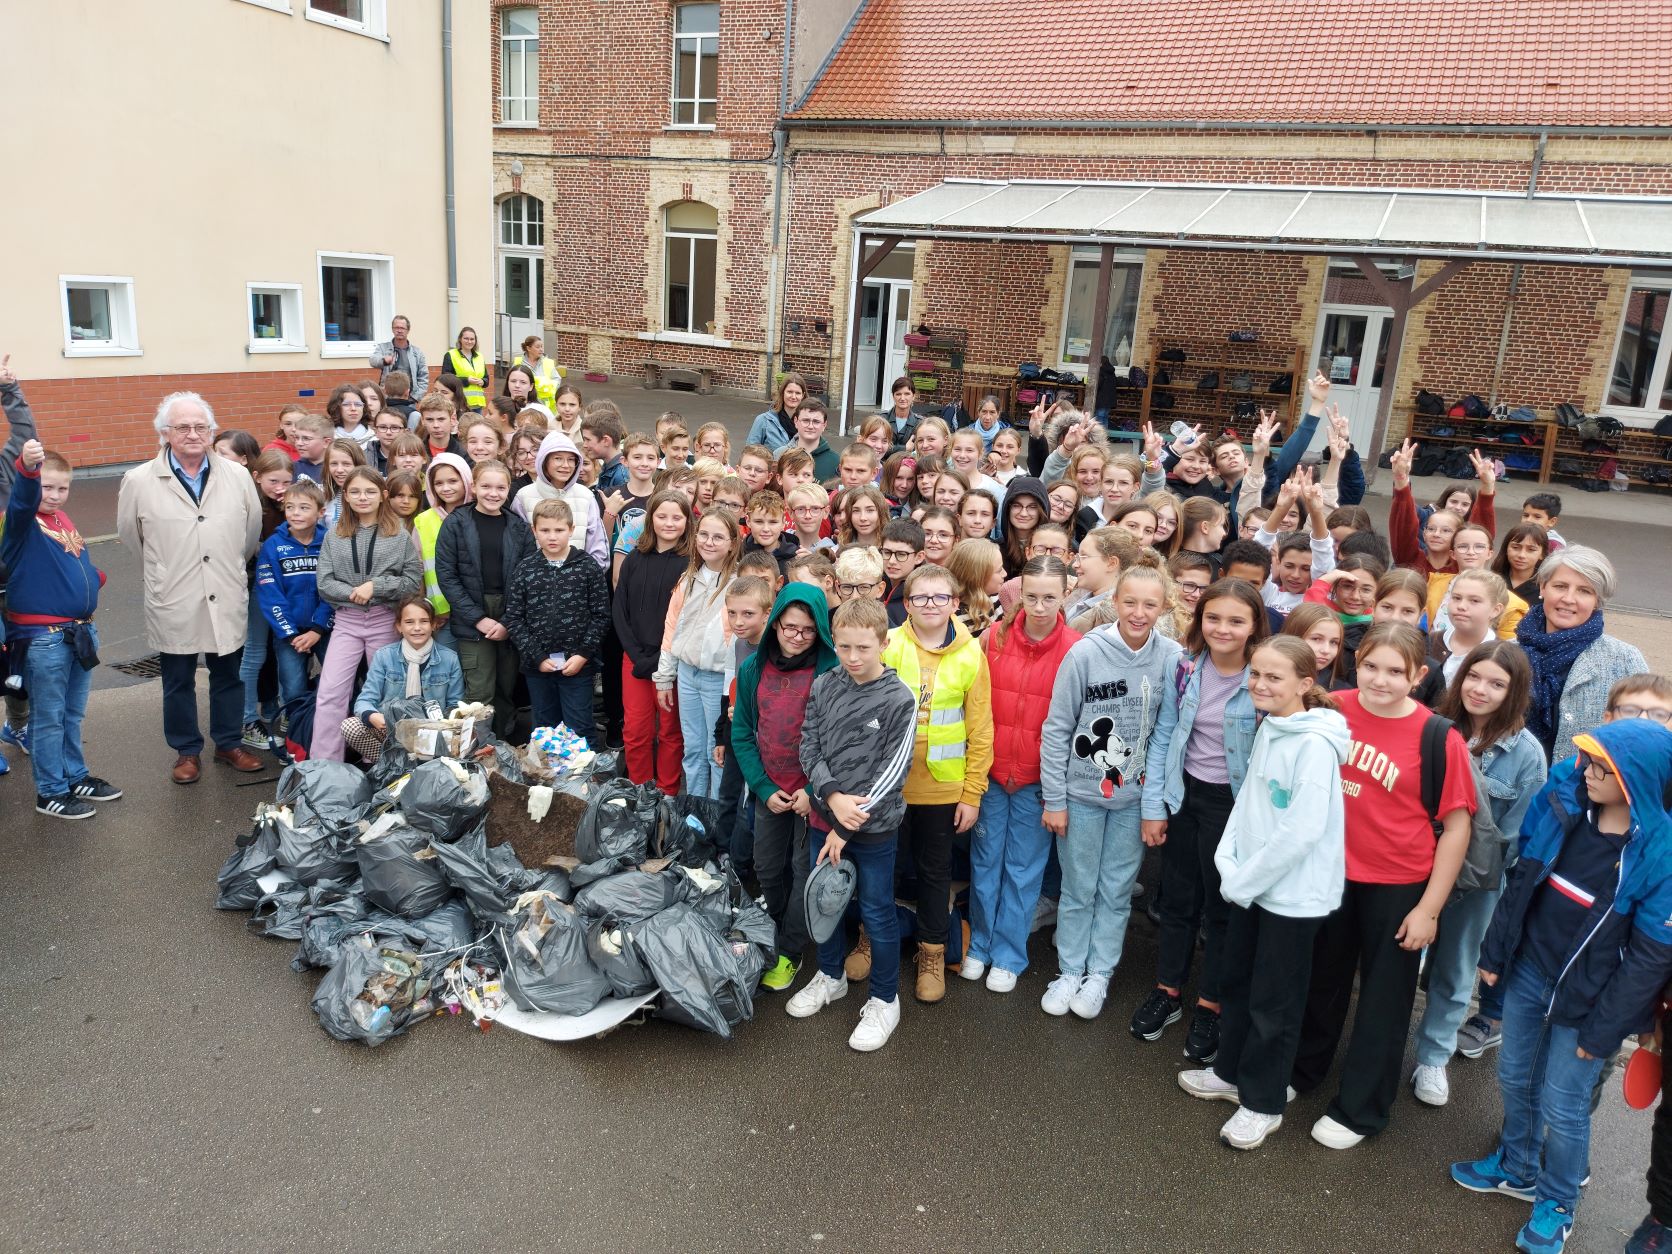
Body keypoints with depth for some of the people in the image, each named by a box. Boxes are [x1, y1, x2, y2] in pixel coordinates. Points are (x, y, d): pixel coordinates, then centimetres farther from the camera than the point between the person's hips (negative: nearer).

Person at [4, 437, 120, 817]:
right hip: (43, 637, -7)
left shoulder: (64, 520, 12)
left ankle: (75, 777, 33)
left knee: (73, 714, 19)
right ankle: (50, 792, 14)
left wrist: (94, 578, 2)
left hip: (80, 631, 7)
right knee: (49, 717, 3)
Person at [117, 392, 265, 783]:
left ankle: (229, 744, 30)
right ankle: (186, 751, 27)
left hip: (227, 600, 1)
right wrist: (164, 571, 14)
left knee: (229, 675, 14)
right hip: (174, 604, -1)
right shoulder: (139, 481, -6)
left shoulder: (238, 476, -1)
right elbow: (129, 533, 8)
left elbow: (253, 530, 10)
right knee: (178, 683, 12)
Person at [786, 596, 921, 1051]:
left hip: (873, 826, -4)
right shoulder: (823, 686, -1)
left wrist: (846, 827, -15)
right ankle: (831, 975, 42)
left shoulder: (899, 699, -14)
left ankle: (884, 1000, 26)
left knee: (877, 913, 8)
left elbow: (893, 771, -15)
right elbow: (809, 747, 0)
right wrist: (833, 797, -17)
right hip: (824, 815, 5)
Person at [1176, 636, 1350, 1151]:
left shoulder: (1315, 743, -22)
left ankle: (1262, 1102, 25)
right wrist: (1229, 864, -2)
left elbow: (1304, 830, -25)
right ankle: (1232, 1071, 40)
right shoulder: (1268, 730, 4)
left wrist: (1244, 880, -16)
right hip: (1250, 884, 8)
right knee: (1235, 981, 21)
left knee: (1273, 1002, 7)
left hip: (1294, 892, -8)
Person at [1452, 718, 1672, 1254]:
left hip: (1585, 995, -4)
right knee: (1515, 1078, 19)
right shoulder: (1562, 802, -9)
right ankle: (1518, 1169, 44)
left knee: (1562, 1105, 9)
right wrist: (1495, 952, 6)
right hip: (1527, 969, 5)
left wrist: (1603, 1028, -11)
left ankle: (1557, 1202, 34)